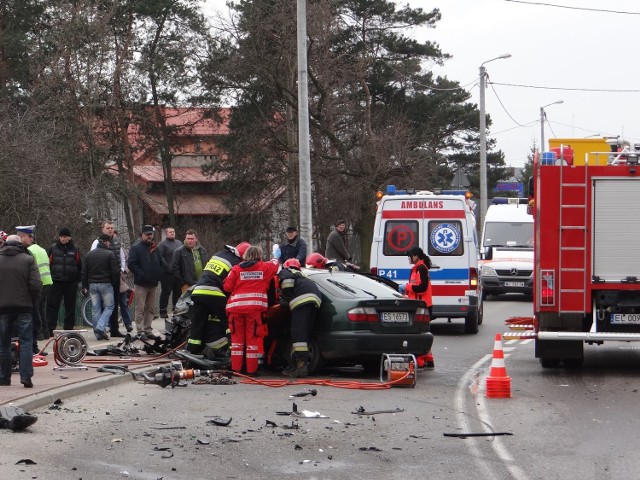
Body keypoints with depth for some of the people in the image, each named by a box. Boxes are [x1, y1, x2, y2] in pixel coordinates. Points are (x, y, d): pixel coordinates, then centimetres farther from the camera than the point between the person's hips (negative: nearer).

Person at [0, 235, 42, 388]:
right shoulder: (28, 259, -1)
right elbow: (36, 285, -9)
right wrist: (33, 301, 6)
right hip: (24, 306, -1)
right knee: (25, 342, 0)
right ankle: (26, 377, -9)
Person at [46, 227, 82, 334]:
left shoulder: (75, 249, 8)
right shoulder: (52, 248, 4)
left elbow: (79, 265, 12)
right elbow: (47, 264, 6)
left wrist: (77, 279, 5)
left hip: (71, 282, 2)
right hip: (56, 282, -1)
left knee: (70, 307, 7)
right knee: (52, 306, -6)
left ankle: (69, 329, 14)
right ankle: (49, 330, -6)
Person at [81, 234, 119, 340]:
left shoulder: (89, 254, 10)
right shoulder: (110, 254, -6)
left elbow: (84, 272, 10)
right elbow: (115, 271, -9)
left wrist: (85, 286, 14)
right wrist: (117, 283, 4)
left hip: (92, 285, 5)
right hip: (106, 284, -5)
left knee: (95, 309, 7)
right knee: (109, 307, 3)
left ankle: (98, 333, 6)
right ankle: (100, 327, -14)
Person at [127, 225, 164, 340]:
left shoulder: (155, 248, 16)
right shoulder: (136, 248, -3)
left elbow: (162, 263, 22)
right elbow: (131, 264, -13)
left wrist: (158, 275, 6)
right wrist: (141, 275, -17)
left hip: (153, 283, 6)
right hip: (141, 284, -6)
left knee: (151, 309, 10)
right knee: (140, 309, -7)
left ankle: (148, 330, 16)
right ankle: (140, 331, -6)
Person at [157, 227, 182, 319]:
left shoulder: (179, 243, 16)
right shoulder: (162, 244, -4)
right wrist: (167, 267, -19)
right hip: (167, 273, -6)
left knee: (178, 292, 12)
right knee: (166, 292, -4)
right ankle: (163, 311, 0)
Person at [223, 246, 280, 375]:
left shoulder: (236, 269, 7)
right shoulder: (265, 267, 6)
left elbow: (227, 287, 3)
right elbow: (275, 264, 26)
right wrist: (276, 258, 48)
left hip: (236, 306, 2)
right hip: (256, 306, -1)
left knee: (237, 337, 11)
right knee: (253, 337, 3)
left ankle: (236, 367, 10)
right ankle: (251, 369, 2)